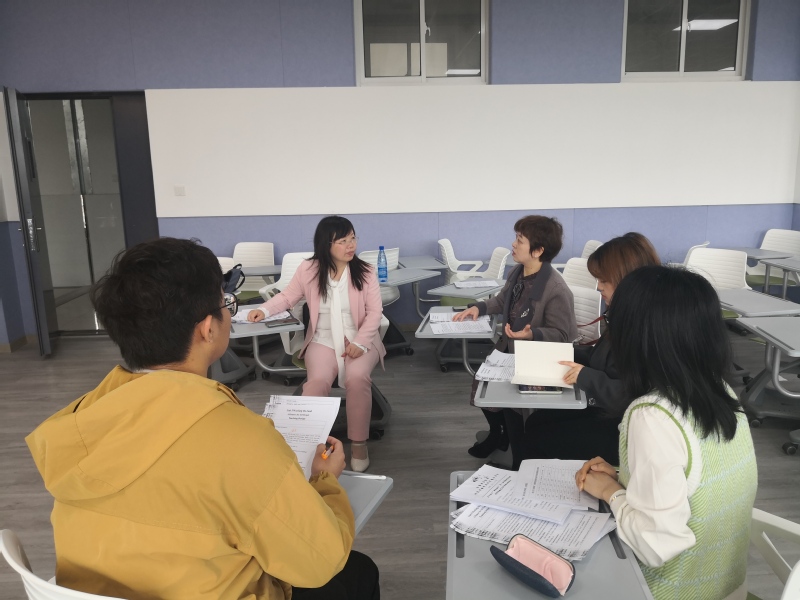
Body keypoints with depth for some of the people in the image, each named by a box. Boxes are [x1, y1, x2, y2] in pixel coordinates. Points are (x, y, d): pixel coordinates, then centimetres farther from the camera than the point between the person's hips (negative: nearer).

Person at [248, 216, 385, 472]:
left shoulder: (365, 271, -3)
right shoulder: (308, 270, -1)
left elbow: (374, 311, -5)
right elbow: (288, 296, 11)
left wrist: (359, 343, -18)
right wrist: (264, 309, -8)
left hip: (360, 340, 0)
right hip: (323, 340, 1)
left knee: (357, 378, -30)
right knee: (317, 381, -29)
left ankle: (359, 443, -13)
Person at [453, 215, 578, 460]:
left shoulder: (556, 289, -26)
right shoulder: (517, 273, -1)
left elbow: (563, 334, -21)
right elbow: (502, 301, 17)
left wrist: (532, 335, -37)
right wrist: (478, 307, 1)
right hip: (507, 350, 8)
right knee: (483, 382, 3)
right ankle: (497, 434, 31)